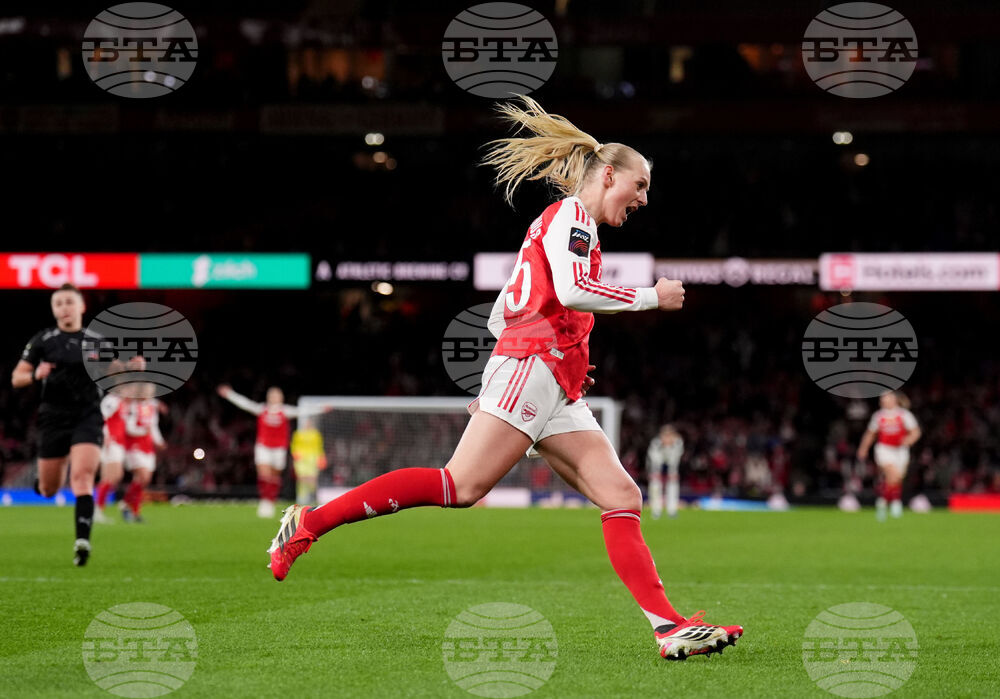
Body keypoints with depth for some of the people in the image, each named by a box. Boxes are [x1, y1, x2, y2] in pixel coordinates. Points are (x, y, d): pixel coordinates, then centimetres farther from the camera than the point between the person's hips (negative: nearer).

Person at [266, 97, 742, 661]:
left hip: (559, 393, 10)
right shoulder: (571, 215, 0)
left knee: (623, 497, -3)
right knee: (462, 486, -19)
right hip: (532, 366, -10)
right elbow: (573, 292, -17)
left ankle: (670, 627, -12)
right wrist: (651, 297, -7)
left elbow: (501, 312, 28)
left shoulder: (568, 226, 29)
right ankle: (312, 522, -16)